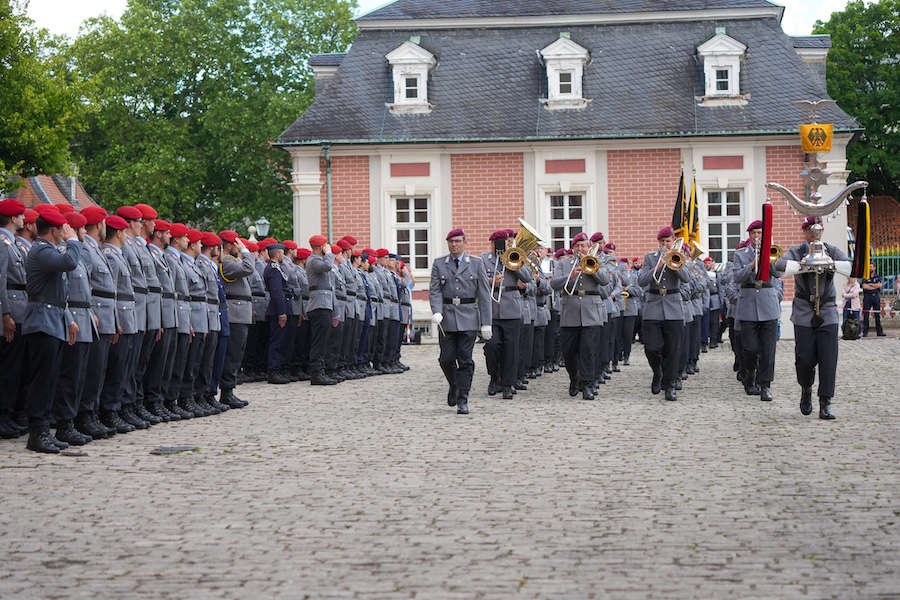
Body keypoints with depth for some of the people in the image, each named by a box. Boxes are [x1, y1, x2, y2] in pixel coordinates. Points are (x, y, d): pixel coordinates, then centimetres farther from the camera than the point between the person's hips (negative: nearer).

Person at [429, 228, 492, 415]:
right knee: (447, 359, 0)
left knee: (465, 360, -4)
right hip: (447, 317, 1)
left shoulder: (476, 264, 4)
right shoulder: (439, 264, 7)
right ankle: (454, 385, 29)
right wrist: (436, 312, -17)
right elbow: (434, 290, 1)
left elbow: (484, 294, 2)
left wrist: (486, 323, -3)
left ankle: (462, 401, 0)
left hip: (468, 317, -1)